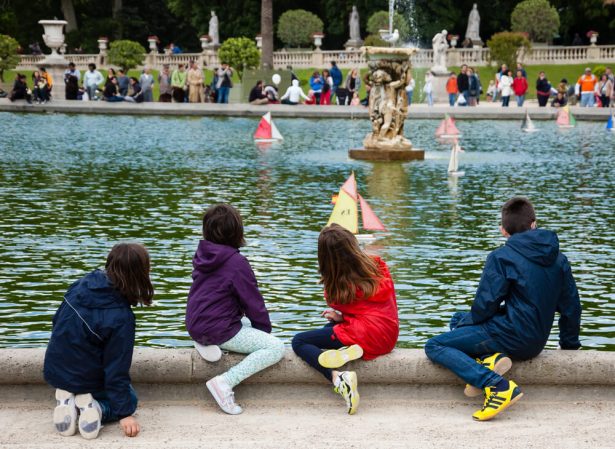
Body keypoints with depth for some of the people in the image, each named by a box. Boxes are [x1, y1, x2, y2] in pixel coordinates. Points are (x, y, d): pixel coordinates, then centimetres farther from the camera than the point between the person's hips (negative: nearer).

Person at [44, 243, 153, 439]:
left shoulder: (83, 284, -12)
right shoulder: (122, 318, -28)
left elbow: (57, 321, 5)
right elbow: (117, 368, -24)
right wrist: (124, 413, -16)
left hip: (54, 371, 5)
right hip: (85, 378, -5)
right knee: (129, 399, 25)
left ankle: (67, 401, 3)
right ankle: (96, 407, -7)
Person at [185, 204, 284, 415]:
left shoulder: (202, 255, 7)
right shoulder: (237, 262, -16)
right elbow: (254, 302, -10)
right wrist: (265, 329, 9)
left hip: (194, 325, 8)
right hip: (219, 329, -8)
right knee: (276, 348, -9)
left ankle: (206, 343, 7)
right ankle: (225, 382, -19)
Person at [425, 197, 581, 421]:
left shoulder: (501, 257, -10)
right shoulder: (559, 259, 9)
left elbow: (486, 304, -13)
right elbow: (571, 305, 14)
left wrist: (466, 321, 9)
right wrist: (569, 344, 28)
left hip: (511, 335, -8)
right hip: (536, 342, 8)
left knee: (434, 346, -3)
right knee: (458, 319, 25)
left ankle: (499, 386, -20)